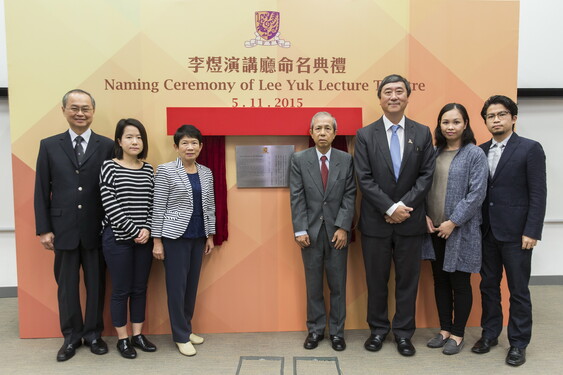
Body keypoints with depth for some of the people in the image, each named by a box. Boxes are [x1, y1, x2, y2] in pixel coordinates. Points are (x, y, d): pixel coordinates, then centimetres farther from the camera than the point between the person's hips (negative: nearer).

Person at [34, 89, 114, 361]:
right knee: (66, 286, 12)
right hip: (63, 229, 1)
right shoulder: (49, 145, 5)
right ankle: (71, 336, 29)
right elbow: (41, 191, 4)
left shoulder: (107, 146, 0)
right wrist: (44, 229, -1)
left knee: (96, 284, 11)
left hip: (97, 229, -1)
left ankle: (93, 333, 29)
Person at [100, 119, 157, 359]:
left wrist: (147, 229, -8)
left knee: (140, 288, 12)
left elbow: (152, 203, 6)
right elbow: (111, 206, -13)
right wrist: (134, 232, -13)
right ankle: (122, 339, 22)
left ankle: (138, 335, 27)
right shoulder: (109, 166, -7)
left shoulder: (148, 169, 6)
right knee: (121, 290, 6)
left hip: (144, 238, 4)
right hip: (118, 238, -4)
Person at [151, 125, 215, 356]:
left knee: (192, 283, 12)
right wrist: (157, 240, -10)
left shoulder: (206, 173, 7)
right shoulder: (165, 171, -7)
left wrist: (210, 235, 10)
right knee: (177, 284, 3)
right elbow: (158, 207, -8)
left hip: (198, 236, 5)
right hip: (175, 235, -5)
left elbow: (209, 206, 11)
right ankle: (181, 336, 17)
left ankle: (186, 328, 29)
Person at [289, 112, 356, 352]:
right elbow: (297, 198, -4)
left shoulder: (346, 160, 3)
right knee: (313, 285, 10)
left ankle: (337, 331, 24)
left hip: (337, 231, 1)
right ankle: (315, 330, 25)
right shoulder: (299, 159, 0)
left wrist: (343, 228, -9)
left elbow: (349, 196, -1)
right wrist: (300, 230, -9)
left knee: (338, 285, 9)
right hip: (311, 231, 0)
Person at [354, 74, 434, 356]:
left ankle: (403, 333, 27)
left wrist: (403, 206, -13)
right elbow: (364, 179, -7)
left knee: (408, 279, 11)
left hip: (410, 220, 1)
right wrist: (390, 208, -15)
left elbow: (426, 176, -1)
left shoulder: (422, 133, 4)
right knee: (376, 280, 11)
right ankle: (378, 329, 29)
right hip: (375, 221, -1)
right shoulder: (365, 135, 0)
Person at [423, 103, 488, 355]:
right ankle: (445, 329, 28)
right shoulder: (434, 153, 7)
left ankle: (457, 334, 22)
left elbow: (477, 193, -12)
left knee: (459, 282, 6)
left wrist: (453, 222, -15)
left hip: (461, 230, -4)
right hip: (433, 228, 5)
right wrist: (424, 216, -4)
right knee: (440, 280, 13)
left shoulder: (475, 154, -6)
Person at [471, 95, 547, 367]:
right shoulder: (480, 151, 8)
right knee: (488, 285, 13)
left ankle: (518, 343, 23)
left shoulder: (530, 149, -5)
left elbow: (538, 194, -8)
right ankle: (490, 333, 29)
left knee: (518, 290, 7)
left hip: (515, 232, -4)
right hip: (486, 231, 4)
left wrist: (531, 232, -13)